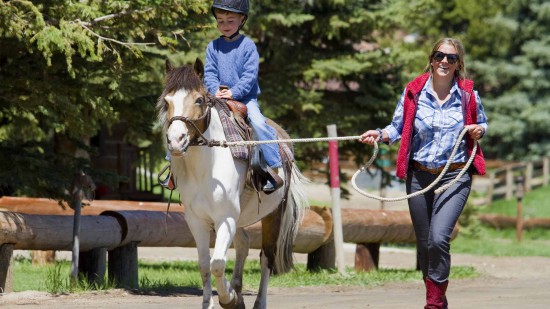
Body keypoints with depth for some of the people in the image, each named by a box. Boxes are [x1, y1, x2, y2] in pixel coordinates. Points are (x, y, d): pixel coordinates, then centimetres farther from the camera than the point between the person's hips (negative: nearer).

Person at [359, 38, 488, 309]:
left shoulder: (468, 95, -1)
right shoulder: (413, 92, -1)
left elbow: (481, 124, 15)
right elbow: (398, 128, 3)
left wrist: (479, 131, -7)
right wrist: (379, 135, -16)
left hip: (455, 177, -2)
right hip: (419, 176, 2)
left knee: (439, 238, -20)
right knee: (424, 244, 10)